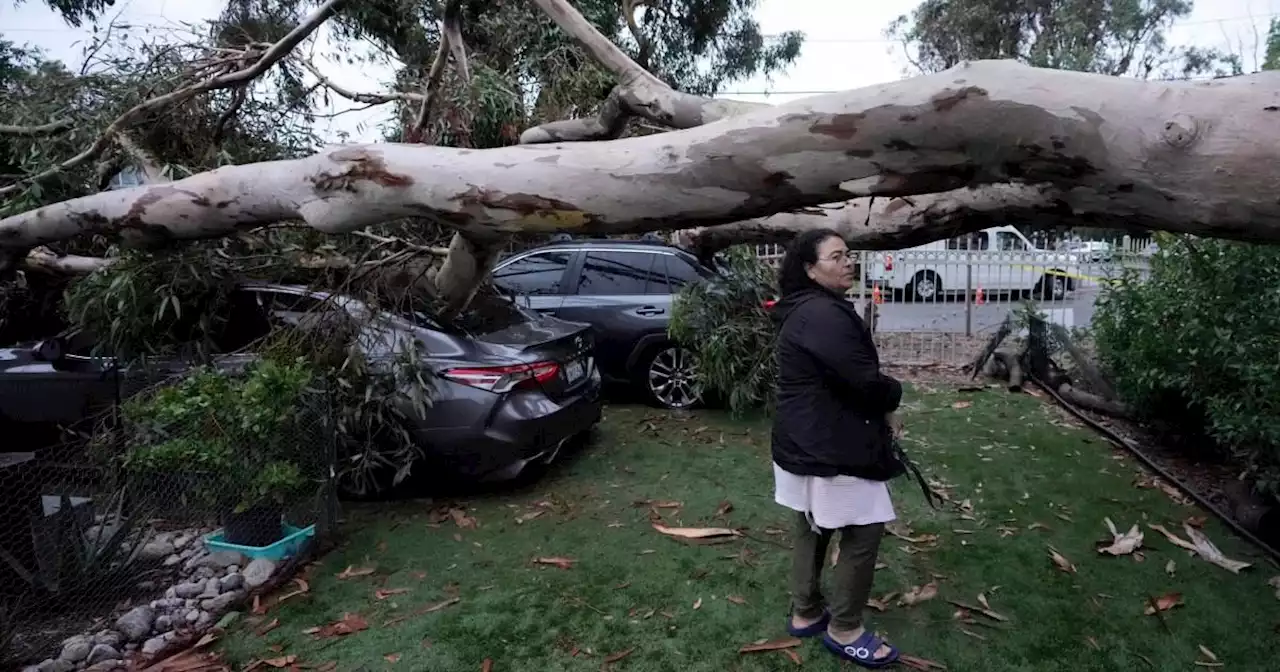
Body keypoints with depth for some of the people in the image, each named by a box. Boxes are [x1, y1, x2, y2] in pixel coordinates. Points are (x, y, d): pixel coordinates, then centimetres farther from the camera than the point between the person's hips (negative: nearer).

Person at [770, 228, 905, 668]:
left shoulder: (808, 311, 13)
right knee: (864, 532, 3)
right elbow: (864, 380, -24)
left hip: (807, 443, 11)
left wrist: (882, 413, 5)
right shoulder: (824, 314, -22)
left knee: (813, 529, 20)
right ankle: (844, 630, 18)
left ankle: (805, 613, 35)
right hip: (830, 448, -11)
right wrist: (893, 397, -2)